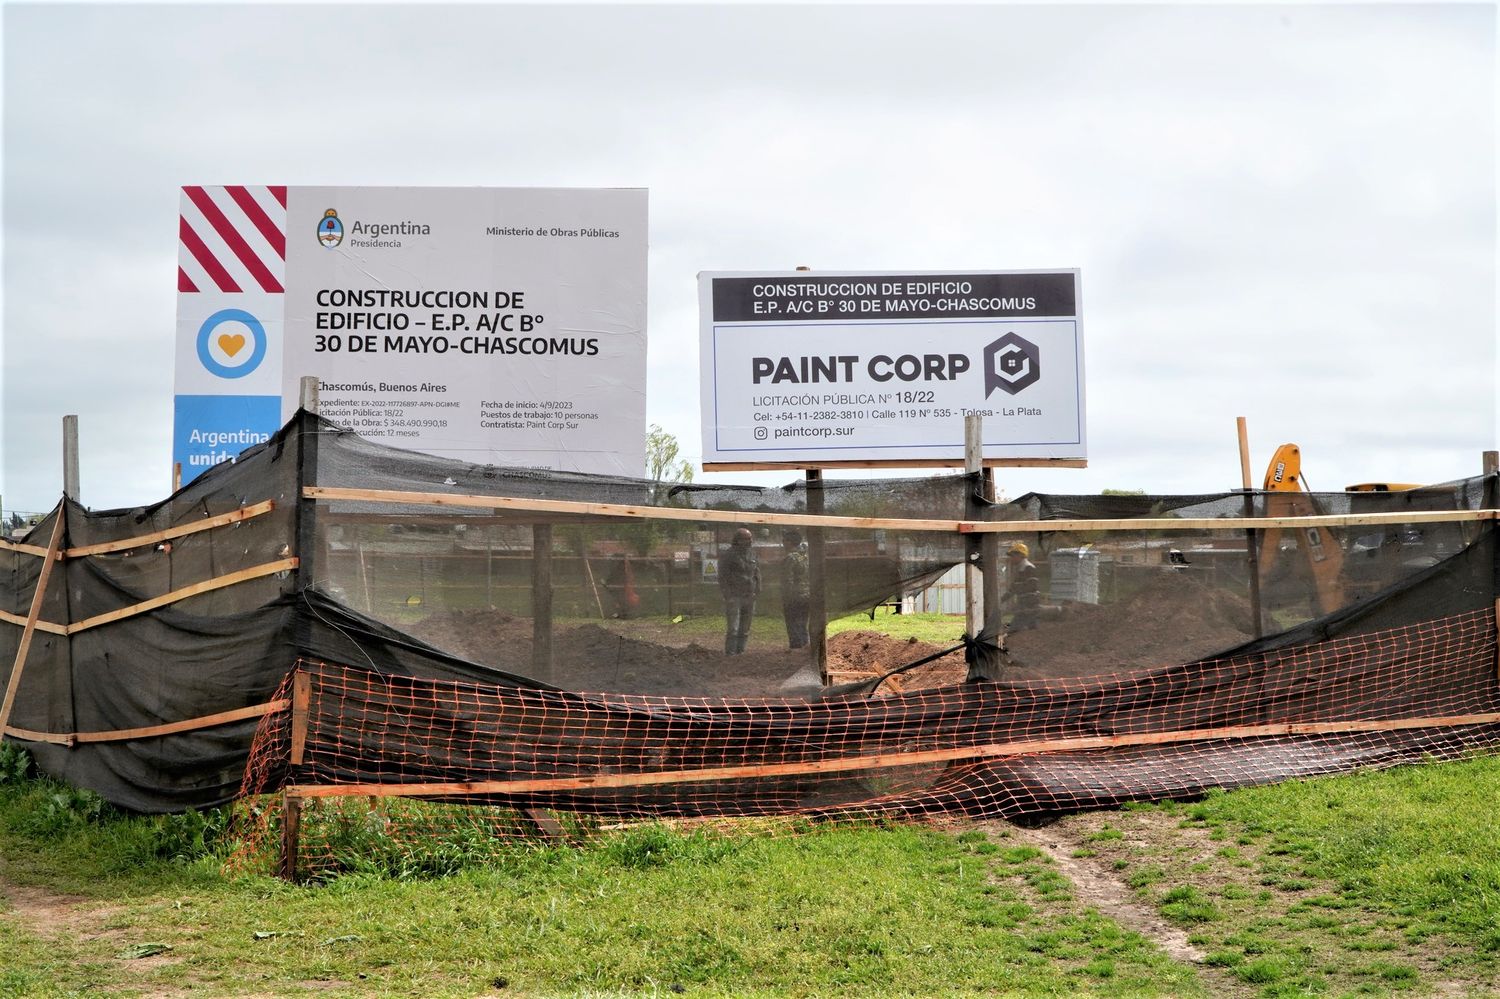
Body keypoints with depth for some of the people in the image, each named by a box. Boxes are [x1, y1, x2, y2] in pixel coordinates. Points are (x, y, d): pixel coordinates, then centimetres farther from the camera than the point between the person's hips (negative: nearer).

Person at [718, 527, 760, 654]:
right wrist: (727, 595, -13)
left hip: (749, 597, 6)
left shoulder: (752, 553, 13)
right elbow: (723, 577, -7)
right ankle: (730, 653, -9)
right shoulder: (728, 556, -5)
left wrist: (757, 589, 9)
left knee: (745, 629, 9)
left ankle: (740, 651, 16)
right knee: (733, 628, -11)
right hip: (734, 597, -6)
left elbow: (757, 573, 19)